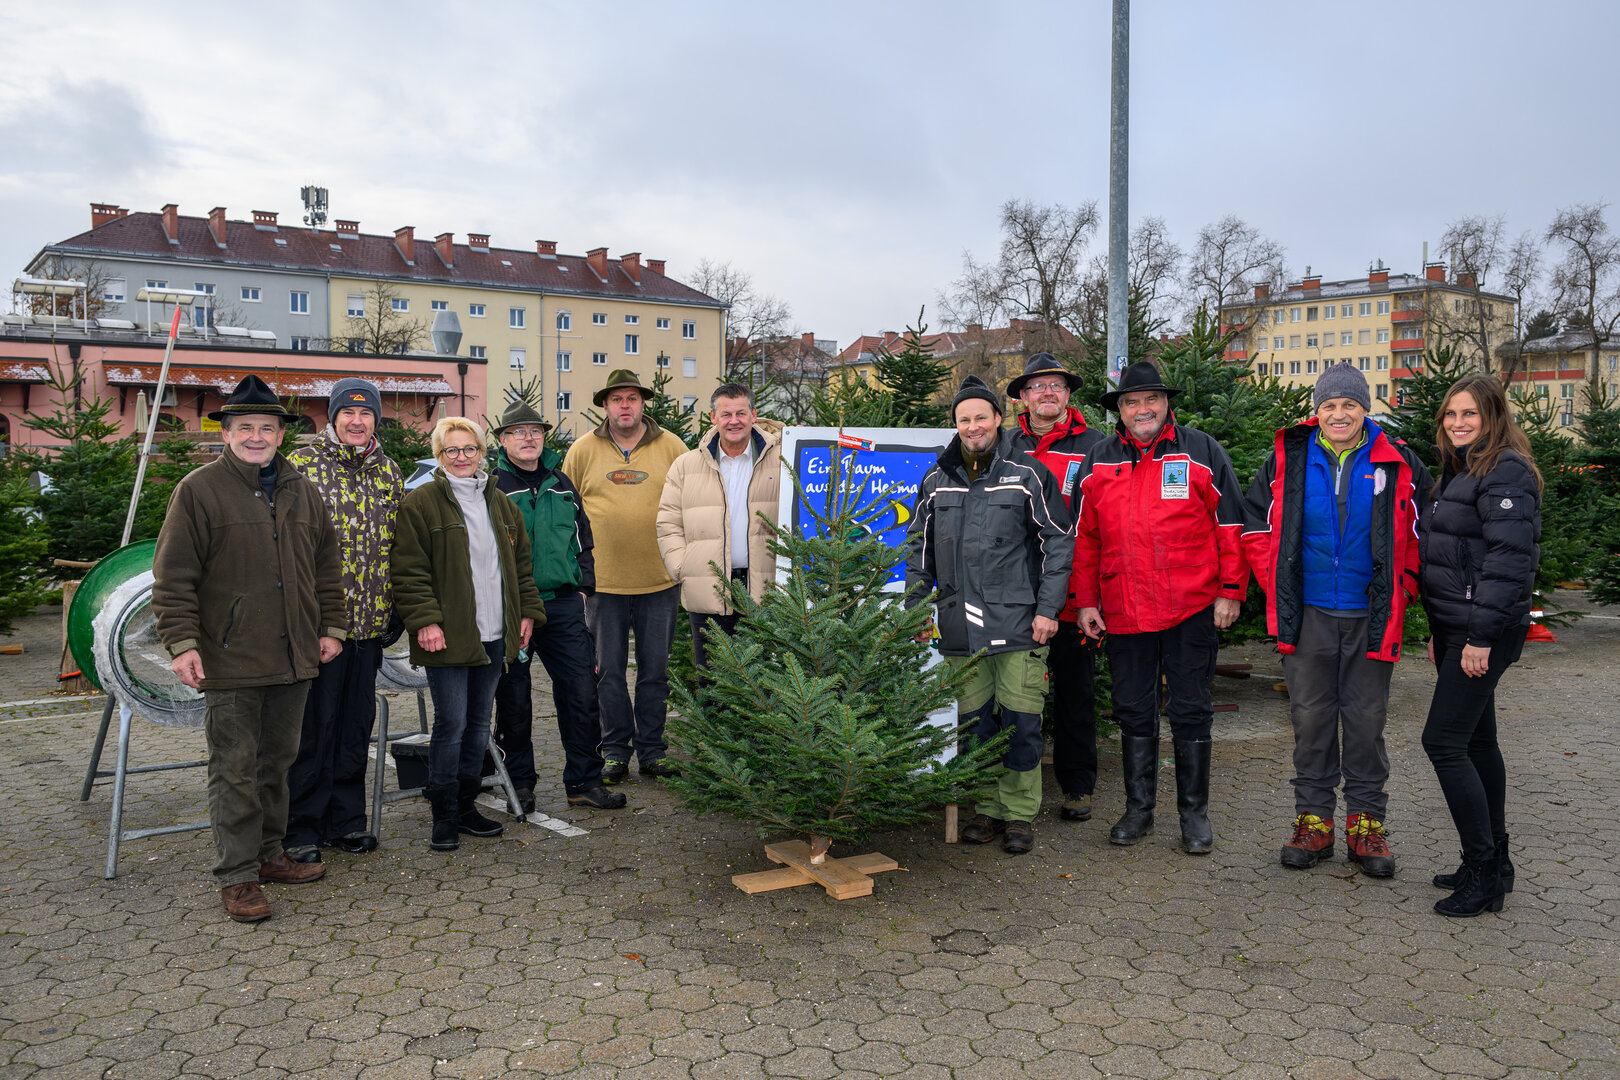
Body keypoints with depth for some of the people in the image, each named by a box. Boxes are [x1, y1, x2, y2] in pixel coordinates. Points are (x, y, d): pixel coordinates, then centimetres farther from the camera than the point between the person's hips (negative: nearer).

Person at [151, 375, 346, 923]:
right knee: (235, 769, 0)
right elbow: (174, 575, -7)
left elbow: (326, 564, 17)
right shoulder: (199, 490, -5)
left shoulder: (301, 490, 12)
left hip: (293, 657, 6)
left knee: (278, 760, 15)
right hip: (230, 660, -5)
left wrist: (331, 626, 12)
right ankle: (237, 876, 9)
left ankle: (269, 854, 29)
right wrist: (182, 641, -13)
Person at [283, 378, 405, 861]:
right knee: (313, 725, 1)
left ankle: (346, 821, 24)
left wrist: (395, 608, 14)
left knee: (356, 723, 12)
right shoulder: (301, 464, -4)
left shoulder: (389, 472, 12)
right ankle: (301, 829, 14)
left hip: (370, 621, 5)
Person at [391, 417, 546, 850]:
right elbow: (409, 570, -9)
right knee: (451, 724, -4)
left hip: (494, 636, 6)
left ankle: (466, 805, 24)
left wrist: (528, 612, 13)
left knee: (479, 722, 12)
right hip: (447, 636, -6)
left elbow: (521, 564, 20)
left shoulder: (499, 503, 15)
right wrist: (424, 620, -17)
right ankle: (445, 816, 9)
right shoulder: (420, 503, -4)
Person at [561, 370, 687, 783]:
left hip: (659, 580, 0)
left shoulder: (671, 447, 3)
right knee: (608, 670, 7)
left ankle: (652, 751, 20)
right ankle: (615, 752, 20)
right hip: (603, 581, 0)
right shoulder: (583, 450, 3)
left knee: (655, 671, 7)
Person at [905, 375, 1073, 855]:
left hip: (1019, 625, -3)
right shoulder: (936, 481, 11)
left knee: (1020, 721, 0)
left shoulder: (1028, 475, -1)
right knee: (974, 722, 9)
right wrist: (915, 609, 12)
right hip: (960, 627, 4)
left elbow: (1059, 543, 1)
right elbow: (919, 549, 18)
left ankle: (1020, 813, 15)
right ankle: (988, 809, 23)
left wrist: (1048, 609, -5)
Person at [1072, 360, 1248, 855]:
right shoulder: (1098, 462, 8)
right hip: (1124, 610, 3)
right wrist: (1085, 600, 7)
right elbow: (1085, 536, 11)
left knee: (1191, 712, 5)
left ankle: (1195, 813, 18)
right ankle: (1138, 809, 23)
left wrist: (1230, 590, -4)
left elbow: (1231, 525, 1)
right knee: (1133, 712, 10)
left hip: (1192, 609, -2)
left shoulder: (1201, 453, 1)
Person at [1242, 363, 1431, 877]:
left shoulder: (1398, 463, 1)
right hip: (1307, 615, 1)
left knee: (1366, 719, 6)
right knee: (1310, 717, 6)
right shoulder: (1287, 459, 2)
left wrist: (1401, 588, 3)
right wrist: (1278, 587, 4)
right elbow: (1256, 526, 9)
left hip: (1371, 616, 0)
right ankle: (1313, 820, 17)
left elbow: (1423, 533, 9)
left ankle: (1366, 825, 18)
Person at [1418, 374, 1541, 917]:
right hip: (1457, 629, 10)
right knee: (1477, 742, 14)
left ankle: (1482, 868, 0)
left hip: (1485, 631, -10)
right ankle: (1493, 864, 24)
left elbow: (1509, 560, -21)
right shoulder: (1458, 471, 17)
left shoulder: (1507, 472, -13)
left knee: (1443, 741, -10)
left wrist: (1481, 636, -22)